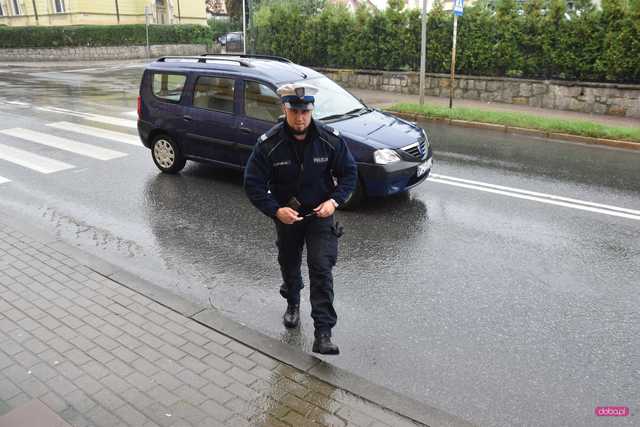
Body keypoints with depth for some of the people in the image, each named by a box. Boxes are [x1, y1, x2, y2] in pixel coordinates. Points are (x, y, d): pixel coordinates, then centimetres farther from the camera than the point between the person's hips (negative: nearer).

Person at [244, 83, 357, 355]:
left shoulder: (330, 139, -15)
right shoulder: (269, 144, -17)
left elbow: (348, 173, -4)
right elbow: (253, 184, -13)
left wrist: (334, 201, -20)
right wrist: (276, 210, -26)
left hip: (320, 214, -1)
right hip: (286, 215, 1)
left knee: (322, 269, -10)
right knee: (289, 264, 21)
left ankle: (323, 334, -5)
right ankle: (292, 304, 51)